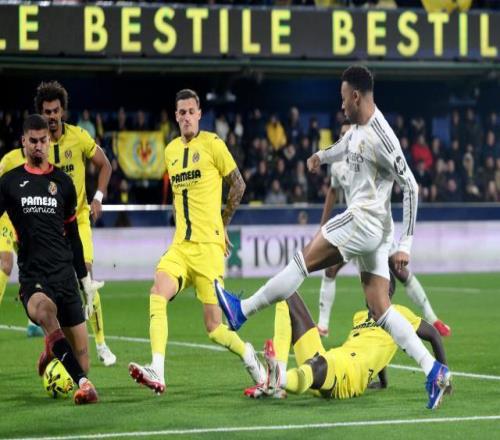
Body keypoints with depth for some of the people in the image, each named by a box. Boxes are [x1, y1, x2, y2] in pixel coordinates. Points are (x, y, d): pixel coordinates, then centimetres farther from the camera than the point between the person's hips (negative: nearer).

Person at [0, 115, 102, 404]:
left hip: (64, 273, 3)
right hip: (32, 275, -3)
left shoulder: (63, 183, 12)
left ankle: (52, 355, 33)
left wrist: (85, 278, 18)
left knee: (81, 356, -3)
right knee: (46, 311, -39)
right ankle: (83, 383, -45)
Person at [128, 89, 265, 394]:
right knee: (158, 294, -22)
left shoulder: (212, 144, -3)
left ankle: (250, 358, 24)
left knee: (215, 328, -5)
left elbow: (238, 185, 5)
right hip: (180, 246, 5)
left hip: (209, 246, -5)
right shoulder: (170, 151, 14)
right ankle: (158, 373, -29)